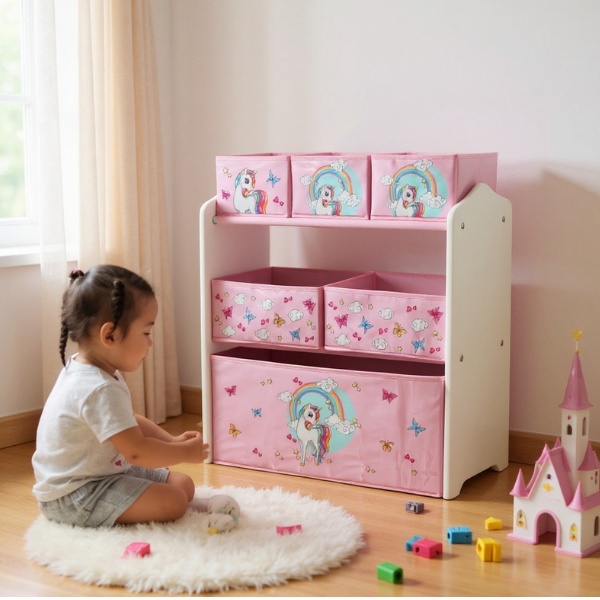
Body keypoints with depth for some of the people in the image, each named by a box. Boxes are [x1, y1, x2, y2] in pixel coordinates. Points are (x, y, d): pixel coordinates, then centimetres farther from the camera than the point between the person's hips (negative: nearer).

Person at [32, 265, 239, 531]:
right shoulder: (100, 391, -29)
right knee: (172, 502, -21)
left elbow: (130, 422, 17)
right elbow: (136, 451, -28)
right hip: (73, 497, -10)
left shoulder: (84, 369, 6)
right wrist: (184, 452, -13)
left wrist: (172, 440, 5)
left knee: (184, 484, 7)